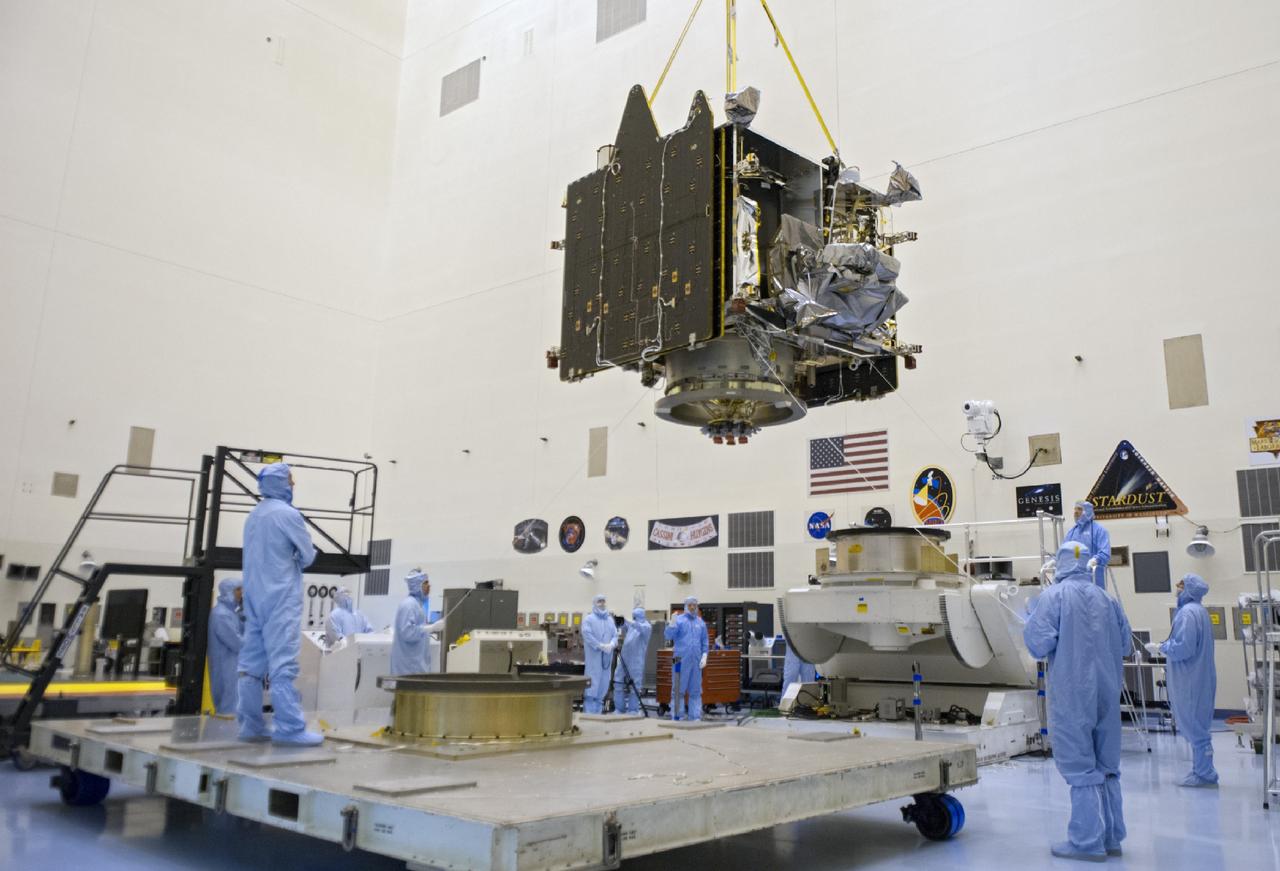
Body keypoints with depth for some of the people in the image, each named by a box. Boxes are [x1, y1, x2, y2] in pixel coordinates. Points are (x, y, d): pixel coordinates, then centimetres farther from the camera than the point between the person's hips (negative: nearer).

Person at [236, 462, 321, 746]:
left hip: (255, 596, 8)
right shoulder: (287, 513, -10)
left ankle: (251, 724, 9)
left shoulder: (253, 516, 15)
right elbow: (308, 556, -6)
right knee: (283, 663, -10)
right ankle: (290, 727, -11)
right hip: (281, 597, -8)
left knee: (252, 662, 7)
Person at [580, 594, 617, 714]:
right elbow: (587, 635, -11)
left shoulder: (610, 619, 17)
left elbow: (615, 635, 10)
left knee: (604, 683, 8)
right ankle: (588, 712, -6)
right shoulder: (588, 619, 0)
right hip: (594, 656, -6)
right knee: (592, 682, -9)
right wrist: (601, 646, -17)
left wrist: (611, 644, -11)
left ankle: (598, 711, 17)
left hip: (607, 656, 6)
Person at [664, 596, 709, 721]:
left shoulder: (700, 622, 13)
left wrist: (704, 656, 4)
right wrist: (672, 623, -27)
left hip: (696, 661, 4)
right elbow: (668, 635, -11)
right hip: (680, 660, -4)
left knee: (695, 690, 9)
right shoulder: (679, 620, 0)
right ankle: (676, 717, 3)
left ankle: (695, 716, 16)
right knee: (678, 689, -2)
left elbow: (704, 642, 17)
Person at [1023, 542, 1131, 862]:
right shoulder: (1106, 599, 6)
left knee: (1080, 766, 0)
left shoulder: (1054, 596, -10)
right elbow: (1125, 645, 11)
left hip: (1072, 693, -5)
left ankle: (1087, 841, 2)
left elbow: (1038, 643, -17)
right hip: (1106, 691, 5)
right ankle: (1111, 837, 22)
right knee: (1106, 765, 14)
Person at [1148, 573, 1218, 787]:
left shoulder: (1187, 613, -19)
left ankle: (1204, 774, 6)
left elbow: (1183, 648, -23)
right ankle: (1201, 772, 22)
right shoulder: (1200, 611, 13)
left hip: (1190, 681, -10)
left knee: (1193, 726, -1)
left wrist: (1160, 648, -9)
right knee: (1196, 726, 15)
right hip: (1199, 678, 10)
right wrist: (1165, 648, 16)